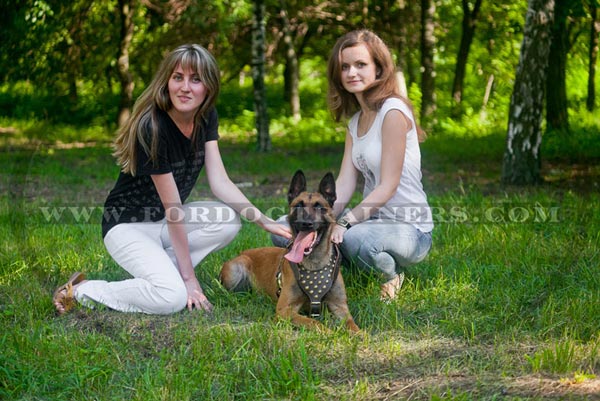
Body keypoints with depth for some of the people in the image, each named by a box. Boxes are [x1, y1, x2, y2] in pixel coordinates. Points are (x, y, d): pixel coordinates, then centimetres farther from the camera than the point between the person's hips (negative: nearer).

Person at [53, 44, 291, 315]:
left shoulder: (206, 118, -4)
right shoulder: (152, 128, -27)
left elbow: (220, 183, -8)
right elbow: (173, 209, -24)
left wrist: (264, 221, -21)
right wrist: (188, 276, -19)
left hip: (164, 221, 8)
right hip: (128, 224, -8)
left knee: (229, 219, -17)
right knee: (173, 297, -29)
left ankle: (154, 269, -5)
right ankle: (81, 291, -9)